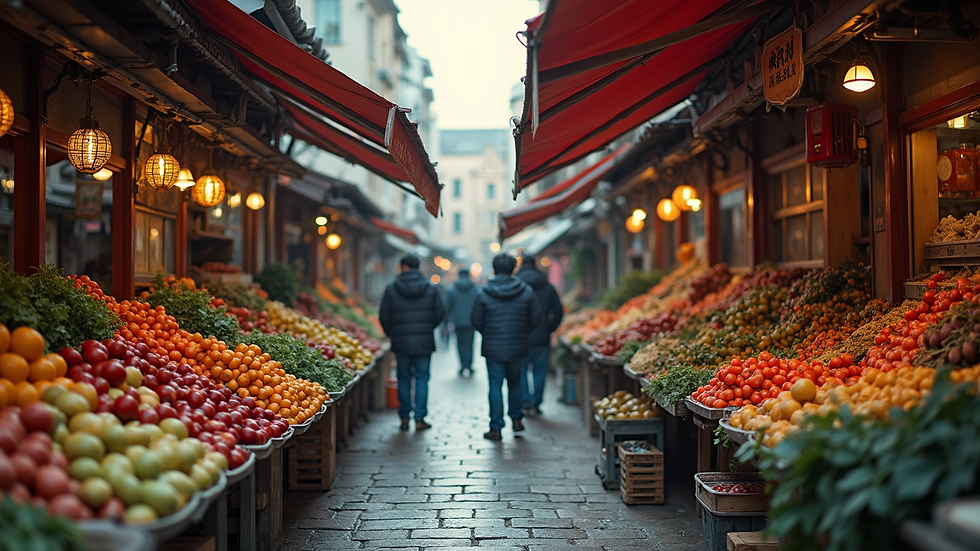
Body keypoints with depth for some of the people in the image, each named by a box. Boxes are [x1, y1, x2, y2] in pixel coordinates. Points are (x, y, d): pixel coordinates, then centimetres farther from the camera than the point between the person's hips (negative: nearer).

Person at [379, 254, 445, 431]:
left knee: (404, 379, 10)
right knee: (422, 378, 6)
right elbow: (440, 313, 1)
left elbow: (384, 316, -1)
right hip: (424, 341, 0)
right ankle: (419, 418, 5)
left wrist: (392, 334, 15)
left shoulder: (391, 288, -3)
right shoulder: (430, 288, 0)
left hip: (401, 342, 0)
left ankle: (404, 418, 13)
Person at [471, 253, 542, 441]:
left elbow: (475, 320, -4)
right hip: (518, 347, 2)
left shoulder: (483, 293, -8)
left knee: (495, 385, 4)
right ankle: (516, 419, 26)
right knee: (515, 382, 21)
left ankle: (496, 428, 4)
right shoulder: (526, 292, -3)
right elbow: (536, 318, 0)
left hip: (493, 348, -2)